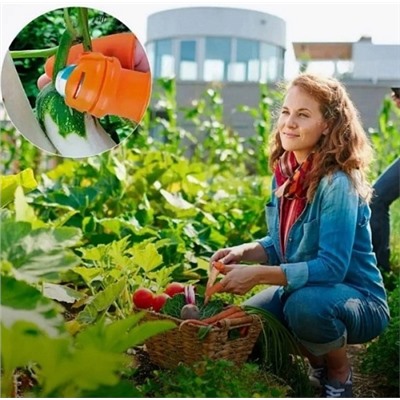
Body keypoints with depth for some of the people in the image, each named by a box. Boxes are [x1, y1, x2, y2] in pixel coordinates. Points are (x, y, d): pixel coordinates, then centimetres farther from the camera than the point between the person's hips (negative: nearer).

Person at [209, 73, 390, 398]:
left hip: (358, 302, -7)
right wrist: (243, 252, -11)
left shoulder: (338, 184, -25)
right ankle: (318, 365, 19)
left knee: (305, 304, -36)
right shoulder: (285, 174, -2)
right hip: (300, 289, 7)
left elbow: (331, 267, -29)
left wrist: (258, 274, -31)